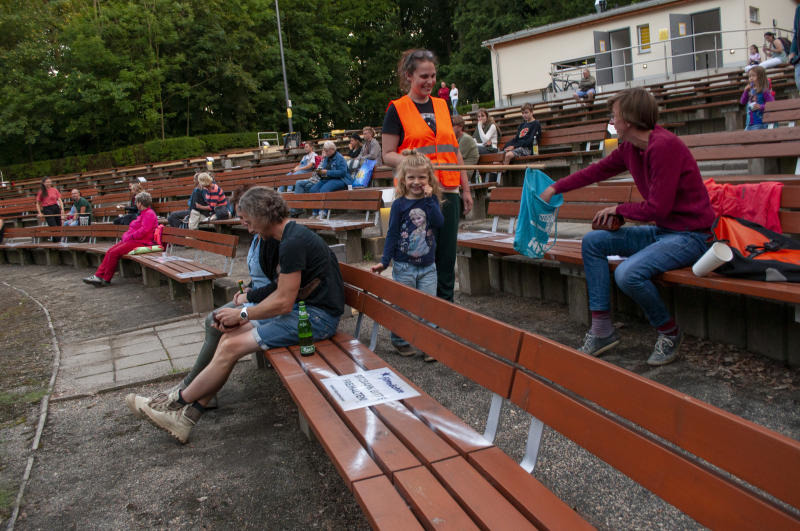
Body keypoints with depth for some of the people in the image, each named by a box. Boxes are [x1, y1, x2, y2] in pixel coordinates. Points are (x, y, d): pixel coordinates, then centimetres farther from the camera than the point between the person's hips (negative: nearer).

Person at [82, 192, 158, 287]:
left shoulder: (149, 214, -10)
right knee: (109, 252, -3)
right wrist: (126, 236, 9)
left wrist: (130, 237, -16)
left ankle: (106, 279, -9)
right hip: (131, 240, 10)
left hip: (140, 242, -10)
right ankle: (98, 275, -6)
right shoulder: (142, 213, 24)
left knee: (114, 253, -19)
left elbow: (144, 231, -22)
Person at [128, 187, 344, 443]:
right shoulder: (293, 235, 14)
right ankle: (186, 417, 4)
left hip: (318, 317, -10)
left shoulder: (293, 243, -20)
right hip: (303, 309, 10)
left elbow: (283, 303, -19)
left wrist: (242, 314, -5)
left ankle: (178, 402, 8)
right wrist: (243, 315, 8)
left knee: (231, 347, -11)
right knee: (230, 336, 1)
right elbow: (282, 293, 17)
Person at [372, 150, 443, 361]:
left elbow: (439, 222, -13)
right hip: (404, 266, -2)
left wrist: (429, 199, -15)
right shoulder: (399, 204, -4)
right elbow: (392, 234, -2)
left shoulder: (431, 200, 5)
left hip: (428, 266, 2)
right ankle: (399, 341, 23)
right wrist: (384, 261, -5)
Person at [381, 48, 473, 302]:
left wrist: (465, 188, 16)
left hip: (447, 191, 5)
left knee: (447, 257, 8)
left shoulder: (441, 105, 15)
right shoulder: (397, 109, 0)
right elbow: (387, 155, -2)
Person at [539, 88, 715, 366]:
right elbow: (598, 170, 21)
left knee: (628, 274, -30)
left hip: (689, 234, -9)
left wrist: (619, 209, -6)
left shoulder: (664, 146, -22)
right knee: (593, 242, 3)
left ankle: (669, 332, -1)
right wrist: (556, 188, 28)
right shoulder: (629, 148, 5)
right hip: (661, 230, 10)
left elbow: (657, 208, -24)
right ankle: (602, 329, 5)